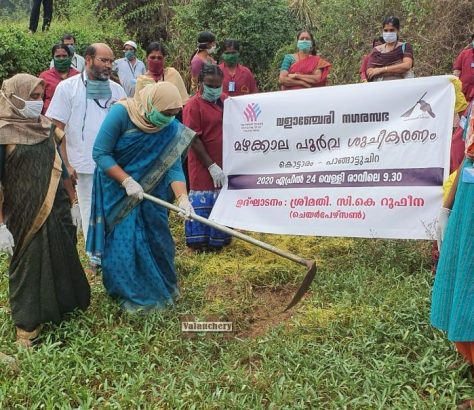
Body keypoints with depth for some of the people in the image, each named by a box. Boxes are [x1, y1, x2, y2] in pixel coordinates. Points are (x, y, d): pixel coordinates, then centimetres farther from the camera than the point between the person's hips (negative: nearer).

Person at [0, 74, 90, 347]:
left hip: (57, 212, 5)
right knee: (29, 268, 6)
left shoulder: (46, 127, 5)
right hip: (25, 217, -5)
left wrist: (72, 204, 16)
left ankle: (64, 311, 34)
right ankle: (28, 330, 22)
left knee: (63, 263, 15)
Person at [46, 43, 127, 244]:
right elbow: (57, 129, -1)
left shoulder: (117, 90, 9)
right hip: (85, 166, -2)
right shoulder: (67, 87, 0)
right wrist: (67, 163, -6)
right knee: (90, 215, 6)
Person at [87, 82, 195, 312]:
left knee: (156, 238, 9)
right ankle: (132, 294, 19)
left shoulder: (172, 129, -13)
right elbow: (100, 153, -21)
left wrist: (182, 197, -31)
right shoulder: (121, 113, -23)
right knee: (124, 242, 0)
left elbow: (173, 167, -15)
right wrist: (127, 181, -26)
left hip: (150, 191, 3)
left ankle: (161, 288, 31)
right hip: (117, 191, -3)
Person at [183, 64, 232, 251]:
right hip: (203, 165, -6)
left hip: (224, 163, 6)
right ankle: (198, 241, 15)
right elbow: (194, 139, -16)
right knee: (203, 202, 2)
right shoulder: (194, 105, -13)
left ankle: (220, 239, 30)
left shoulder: (225, 100, 6)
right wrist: (212, 166, -17)